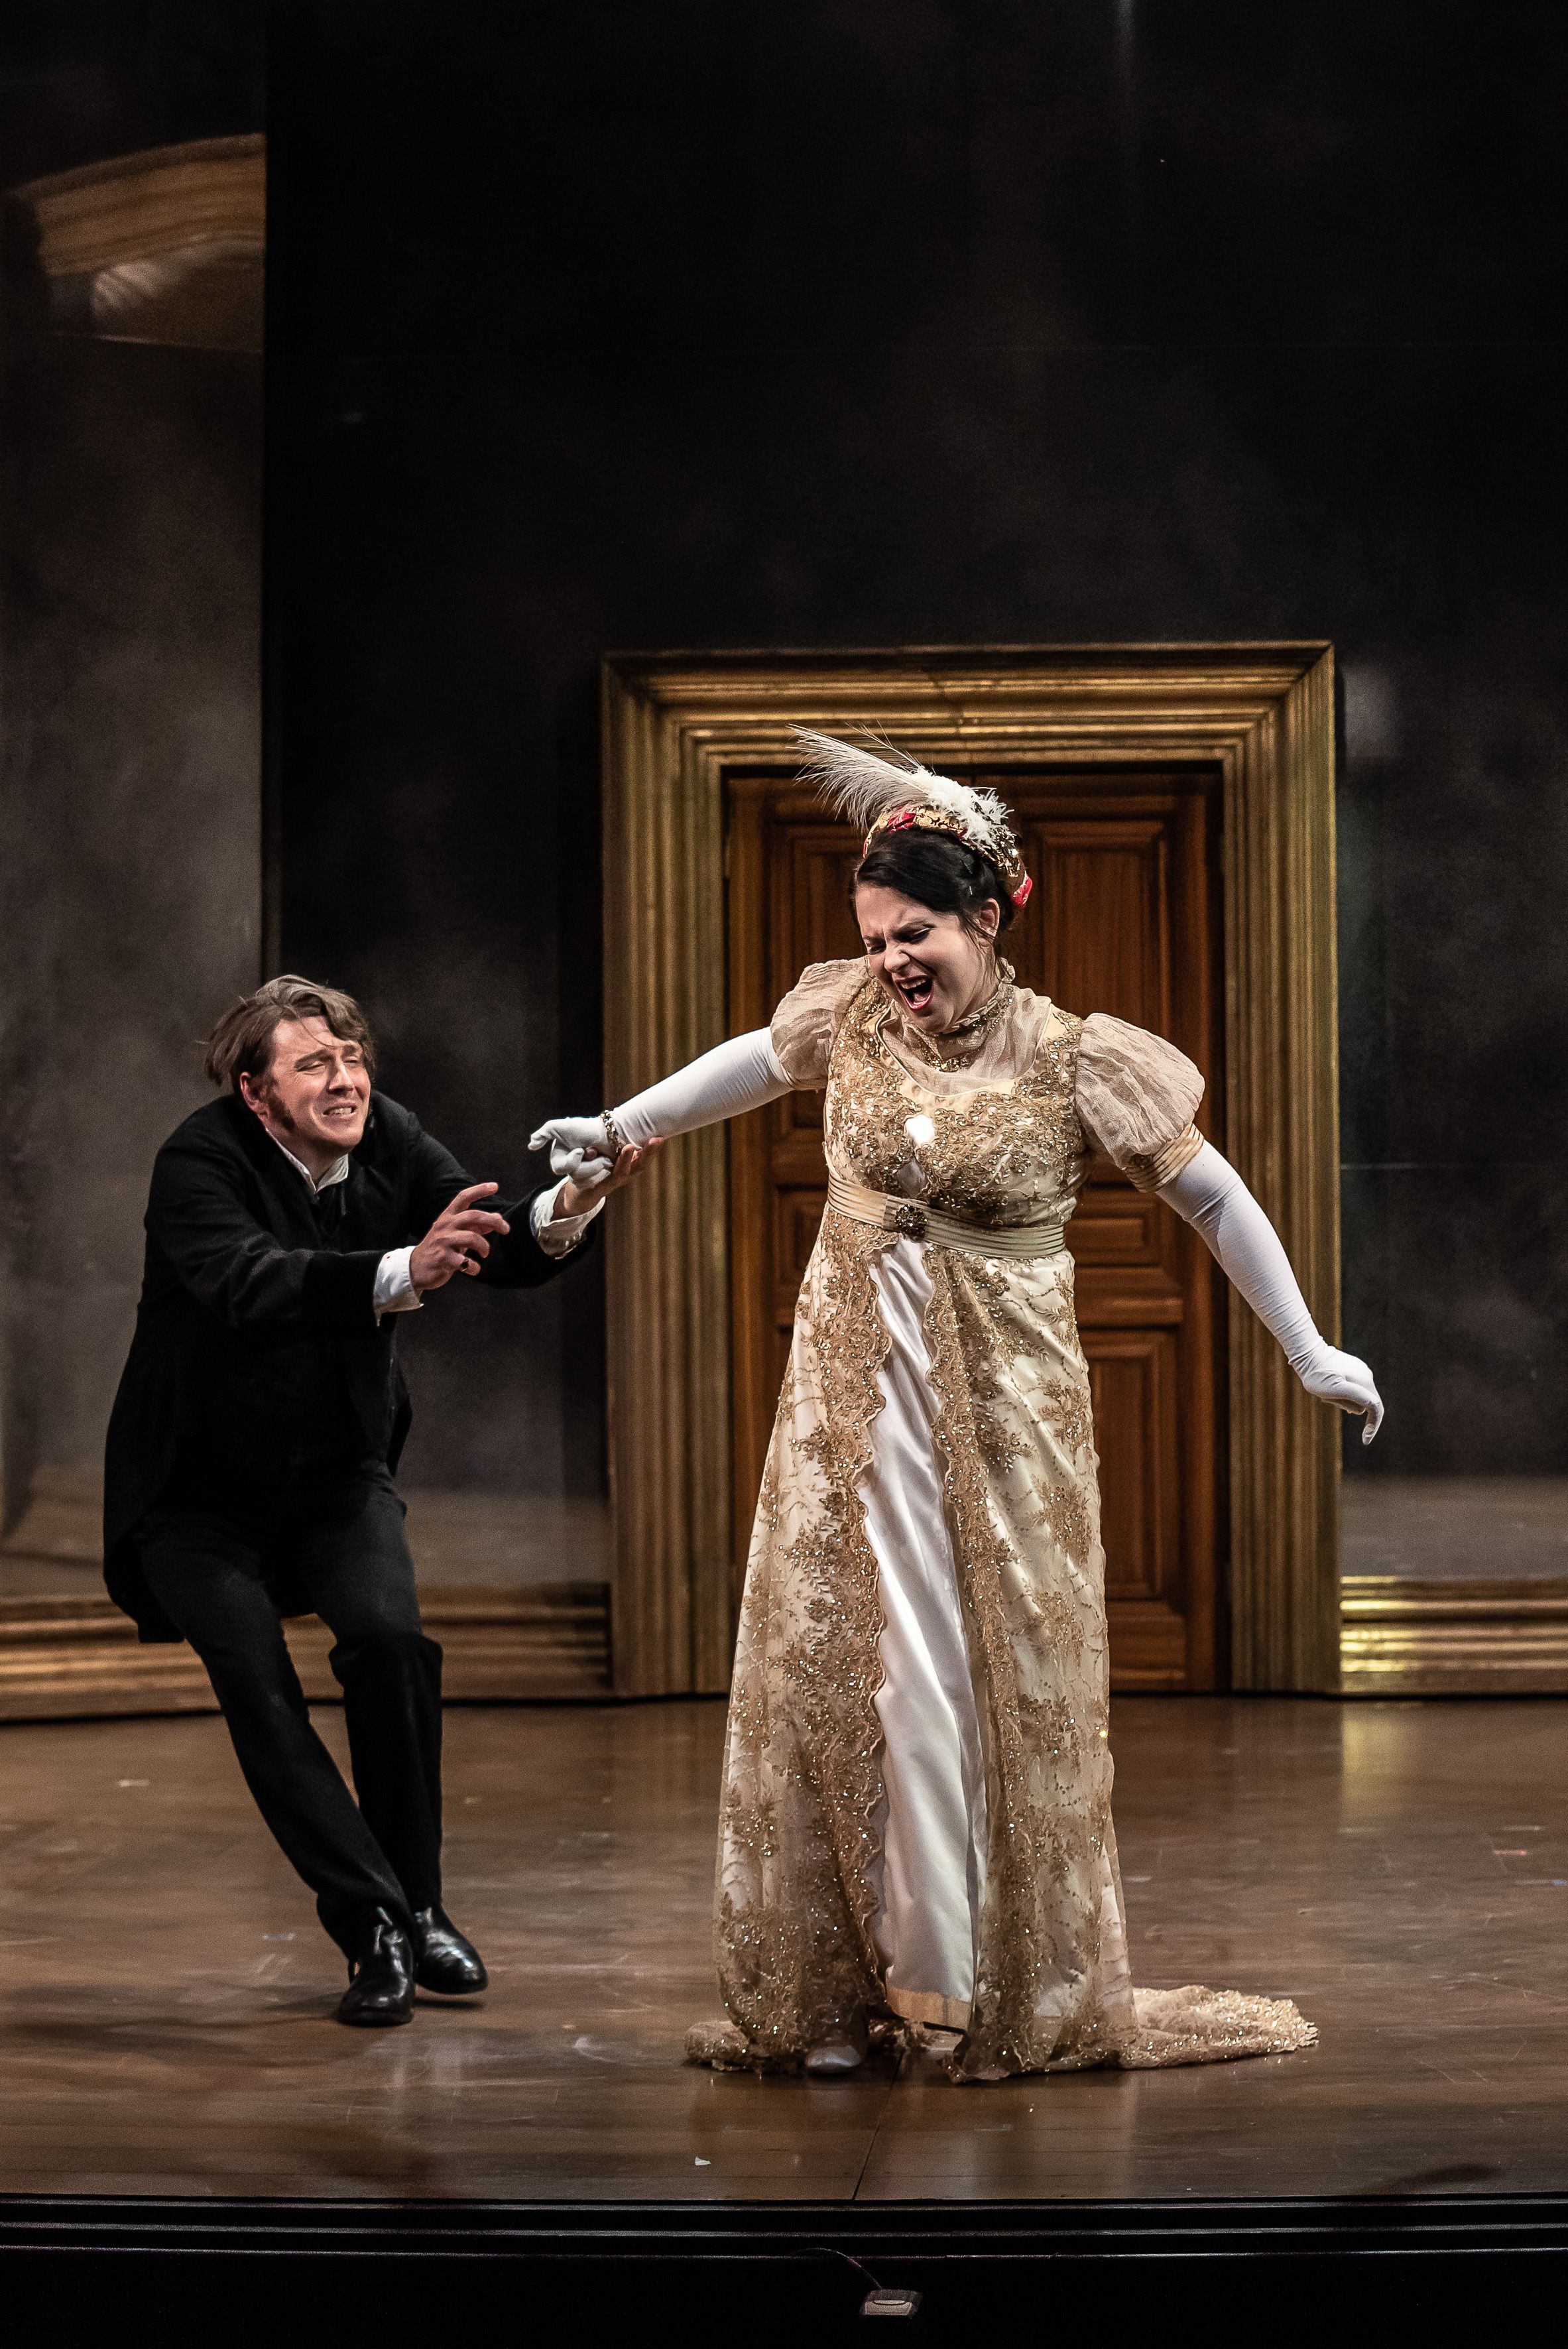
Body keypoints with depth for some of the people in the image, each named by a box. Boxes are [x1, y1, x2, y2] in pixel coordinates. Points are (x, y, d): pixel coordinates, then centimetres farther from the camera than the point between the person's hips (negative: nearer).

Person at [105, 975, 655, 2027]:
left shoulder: (390, 1138, -11)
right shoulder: (199, 1163, -24)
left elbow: (502, 1250, -21)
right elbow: (250, 1282, -43)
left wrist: (570, 1206, -44)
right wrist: (405, 1271, -58)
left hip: (337, 1468, 3)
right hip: (201, 1489, -3)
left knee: (392, 1641, -18)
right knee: (258, 1687, -17)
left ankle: (418, 1904, -3)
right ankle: (378, 1926, -11)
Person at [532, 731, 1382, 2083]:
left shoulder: (1073, 1063, -11)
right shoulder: (853, 1016, 0)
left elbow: (1212, 1196, -3)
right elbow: (759, 1061, 21)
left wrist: (1309, 1352, -2)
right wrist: (619, 1129, 30)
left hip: (1002, 1410, -3)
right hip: (854, 1398, 3)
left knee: (1003, 1681, -1)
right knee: (829, 1667, 1)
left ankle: (1017, 1995, 10)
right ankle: (836, 1986, 10)